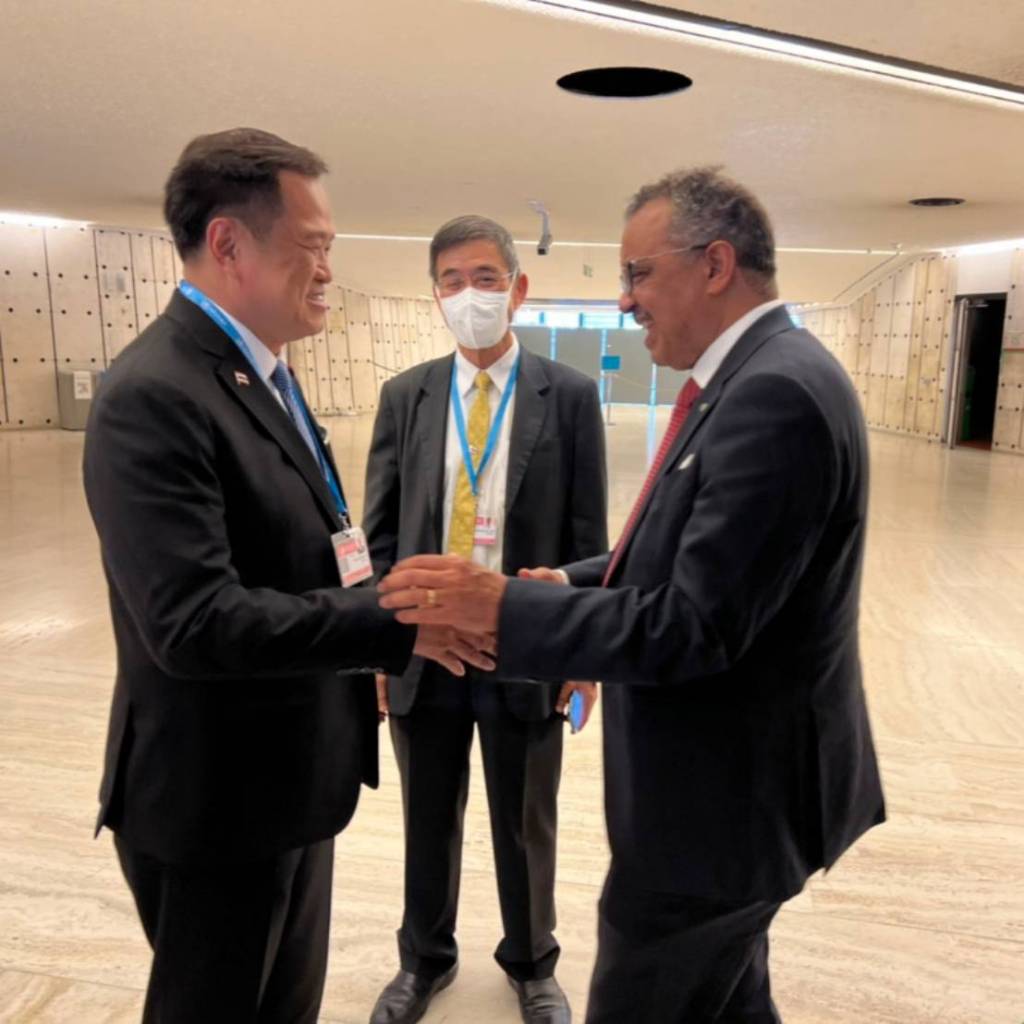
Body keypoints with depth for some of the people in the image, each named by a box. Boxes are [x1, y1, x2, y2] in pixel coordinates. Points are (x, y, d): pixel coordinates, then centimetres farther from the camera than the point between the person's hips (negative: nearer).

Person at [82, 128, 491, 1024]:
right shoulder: (154, 396, -23)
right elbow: (194, 621, -31)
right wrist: (395, 622, -28)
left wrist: (370, 647, 6)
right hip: (217, 798, -8)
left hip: (290, 773, 9)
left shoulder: (263, 373, 7)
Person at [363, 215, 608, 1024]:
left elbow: (588, 536, -3)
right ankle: (426, 958, 44)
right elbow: (380, 533, 4)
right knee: (428, 821, 19)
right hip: (422, 650, 2)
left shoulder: (569, 395, -5)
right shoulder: (405, 396, 2)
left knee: (526, 827, 17)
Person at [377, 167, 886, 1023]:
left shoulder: (776, 393, -25)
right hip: (730, 774, 10)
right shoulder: (760, 376, 8)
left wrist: (505, 607, -24)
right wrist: (571, 583, 2)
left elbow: (696, 627, -28)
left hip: (727, 792, -10)